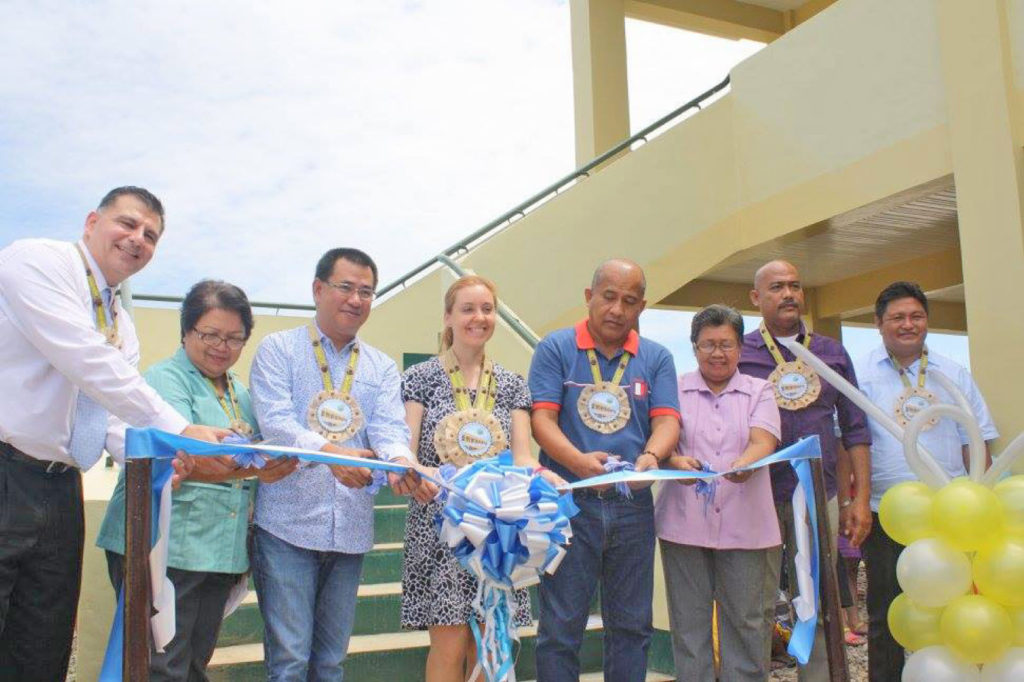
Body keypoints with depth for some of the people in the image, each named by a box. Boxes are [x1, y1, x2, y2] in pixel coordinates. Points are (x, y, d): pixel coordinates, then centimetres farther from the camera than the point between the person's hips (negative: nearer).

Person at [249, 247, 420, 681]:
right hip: (288, 525, -4)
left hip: (350, 530, 4)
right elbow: (275, 421, -13)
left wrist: (399, 460, -27)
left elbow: (389, 427, -3)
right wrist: (329, 452, -31)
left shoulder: (382, 368, 13)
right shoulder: (278, 350, 2)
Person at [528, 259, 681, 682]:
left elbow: (667, 420, 0)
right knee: (560, 627, 3)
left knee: (631, 626, 12)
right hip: (568, 503, -3)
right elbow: (542, 418, -8)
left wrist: (651, 456, -23)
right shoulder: (556, 348, 1)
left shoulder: (656, 358, 9)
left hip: (634, 506, 3)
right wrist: (578, 461, -25)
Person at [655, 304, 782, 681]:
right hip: (685, 522, 0)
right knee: (688, 621, 5)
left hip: (744, 524, 0)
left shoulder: (760, 391, 9)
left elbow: (762, 442, -7)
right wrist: (675, 462, -26)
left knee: (744, 620, 6)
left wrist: (742, 465, -29)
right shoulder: (676, 389, 8)